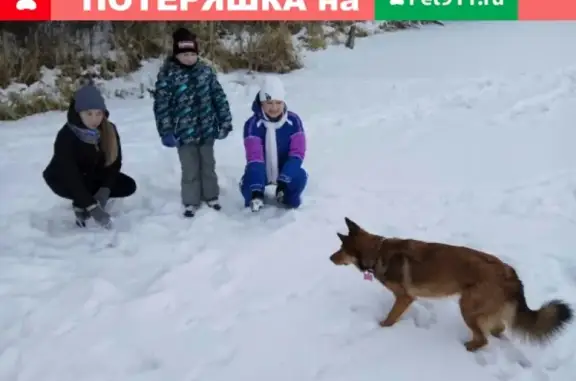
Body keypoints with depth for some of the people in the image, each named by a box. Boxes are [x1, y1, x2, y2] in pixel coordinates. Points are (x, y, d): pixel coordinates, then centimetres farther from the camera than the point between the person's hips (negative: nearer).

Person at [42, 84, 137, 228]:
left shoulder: (109, 130, -20)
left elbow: (115, 162, -16)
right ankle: (80, 205, -3)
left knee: (129, 186, -13)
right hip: (63, 179, -4)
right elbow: (70, 176, -38)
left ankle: (82, 203, -2)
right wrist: (92, 207, -45)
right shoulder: (66, 136, -33)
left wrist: (105, 189, -33)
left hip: (93, 176, 5)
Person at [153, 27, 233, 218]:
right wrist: (166, 132, -12)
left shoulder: (206, 70, 1)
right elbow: (161, 105, -9)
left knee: (208, 166, 17)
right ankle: (191, 202, 24)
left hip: (207, 130, 3)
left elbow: (219, 97, 6)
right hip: (183, 133, -3)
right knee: (190, 169, 7)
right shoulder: (167, 74, -9)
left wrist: (225, 122, 4)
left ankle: (211, 196, 34)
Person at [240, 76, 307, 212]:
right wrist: (256, 190, -40)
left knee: (300, 177, -31)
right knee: (247, 185, -30)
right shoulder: (252, 124, -21)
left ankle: (290, 198, 3)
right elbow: (254, 157, -28)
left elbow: (297, 153, -20)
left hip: (285, 170, 1)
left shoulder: (293, 120, -16)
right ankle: (255, 196, 9)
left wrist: (283, 181, -33)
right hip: (261, 172, 0)